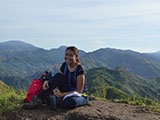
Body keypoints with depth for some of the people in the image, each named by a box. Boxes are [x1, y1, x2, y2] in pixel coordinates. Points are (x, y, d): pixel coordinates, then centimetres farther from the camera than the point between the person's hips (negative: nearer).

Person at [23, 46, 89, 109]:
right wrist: (48, 82, -18)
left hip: (80, 96, -5)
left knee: (71, 103, -43)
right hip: (67, 94, 5)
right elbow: (57, 79, 4)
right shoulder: (64, 65, 0)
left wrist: (62, 94, -26)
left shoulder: (80, 70, -19)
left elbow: (79, 91, -19)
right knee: (58, 76, -21)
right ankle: (38, 100, -21)